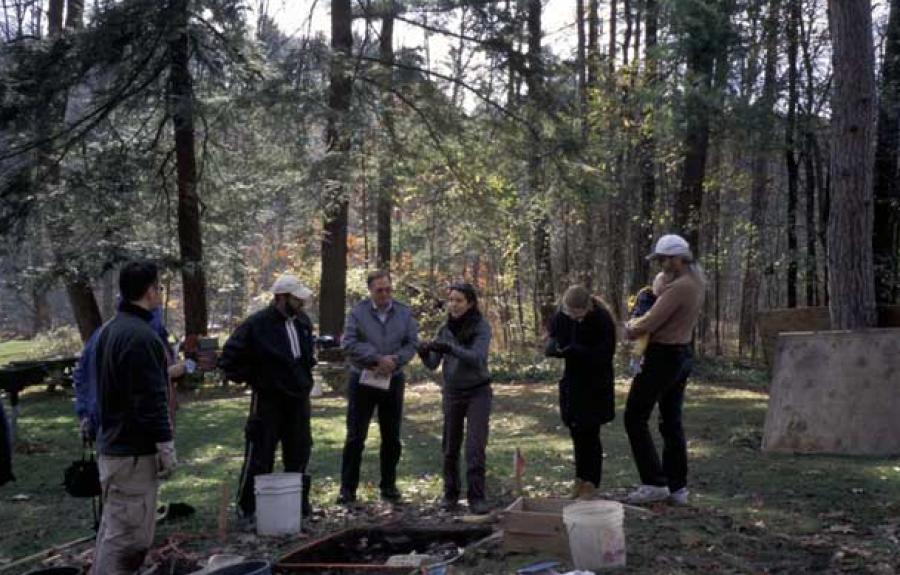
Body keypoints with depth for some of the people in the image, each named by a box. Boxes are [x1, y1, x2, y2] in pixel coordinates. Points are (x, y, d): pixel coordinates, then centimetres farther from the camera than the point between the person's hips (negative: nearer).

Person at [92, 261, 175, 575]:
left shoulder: (109, 331, 12)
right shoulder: (142, 336, -19)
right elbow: (152, 399, -21)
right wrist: (165, 445, -16)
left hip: (111, 444, 10)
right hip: (134, 452, -10)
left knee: (112, 530, 17)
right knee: (129, 536, -7)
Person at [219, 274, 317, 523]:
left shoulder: (303, 321, 6)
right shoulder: (256, 325, -15)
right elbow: (229, 359, -13)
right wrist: (254, 378, -9)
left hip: (299, 399, 6)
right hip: (268, 400, -6)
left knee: (299, 454, 14)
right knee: (259, 456, 0)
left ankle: (300, 502, 27)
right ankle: (247, 508, 12)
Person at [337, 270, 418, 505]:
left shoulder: (404, 313, 3)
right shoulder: (357, 313, -5)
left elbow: (412, 343, 0)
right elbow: (348, 343, -14)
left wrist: (394, 360, -17)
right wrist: (377, 358, -20)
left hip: (393, 381, 3)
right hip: (362, 380, -3)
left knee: (392, 437, 10)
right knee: (355, 437, 0)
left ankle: (388, 486, 21)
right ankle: (348, 488, 6)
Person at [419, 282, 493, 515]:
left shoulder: (482, 327, -12)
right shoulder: (445, 329, 1)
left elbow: (477, 358, -26)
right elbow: (433, 364, -2)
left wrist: (449, 348, -38)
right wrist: (424, 352, -24)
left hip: (478, 393, -4)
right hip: (452, 393, 4)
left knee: (475, 447, -12)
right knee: (450, 448, 8)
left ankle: (476, 498, -7)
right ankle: (451, 494, 22)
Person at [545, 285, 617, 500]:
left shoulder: (602, 320, -19)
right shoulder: (560, 317, -6)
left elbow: (605, 355, -21)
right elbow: (550, 346, 2)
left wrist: (575, 350, -33)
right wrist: (556, 347, -23)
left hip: (596, 385, -5)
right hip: (571, 382, 5)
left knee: (589, 433, -2)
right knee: (576, 432, 12)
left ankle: (590, 482, 9)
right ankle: (580, 477, 26)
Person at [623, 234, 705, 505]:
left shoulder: (678, 287, -22)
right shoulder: (696, 282, 10)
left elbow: (651, 322, -23)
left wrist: (630, 329, -3)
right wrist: (638, 324, 0)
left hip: (664, 356, -10)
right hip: (683, 354, 10)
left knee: (635, 417, -1)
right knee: (672, 421, 14)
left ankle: (655, 483, -2)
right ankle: (677, 486, 17)